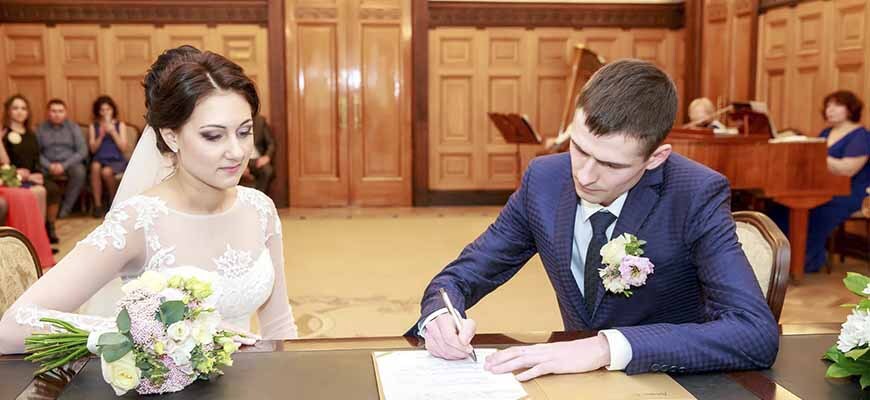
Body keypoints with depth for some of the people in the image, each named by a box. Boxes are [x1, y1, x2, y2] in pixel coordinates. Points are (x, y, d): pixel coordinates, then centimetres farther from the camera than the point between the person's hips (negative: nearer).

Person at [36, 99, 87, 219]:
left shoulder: (73, 127, 5)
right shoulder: (41, 129, 8)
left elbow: (82, 151, -3)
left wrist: (64, 165, -15)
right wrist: (49, 166, -18)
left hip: (69, 163, 0)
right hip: (48, 165, 0)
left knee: (80, 171, -34)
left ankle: (65, 209, -21)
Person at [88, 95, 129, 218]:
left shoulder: (120, 125, 12)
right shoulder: (93, 126, 13)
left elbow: (123, 147, 2)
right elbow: (93, 149, 5)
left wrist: (113, 132, -7)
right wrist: (101, 136, -8)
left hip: (117, 160, -1)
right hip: (100, 159, 1)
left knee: (106, 172, -35)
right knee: (95, 166, -36)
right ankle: (97, 205, -30)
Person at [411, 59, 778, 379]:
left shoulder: (696, 197, -18)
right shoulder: (544, 180, -9)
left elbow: (758, 333, -28)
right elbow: (463, 274, -1)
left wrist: (608, 346, -35)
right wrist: (440, 316, -23)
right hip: (579, 380, 2)